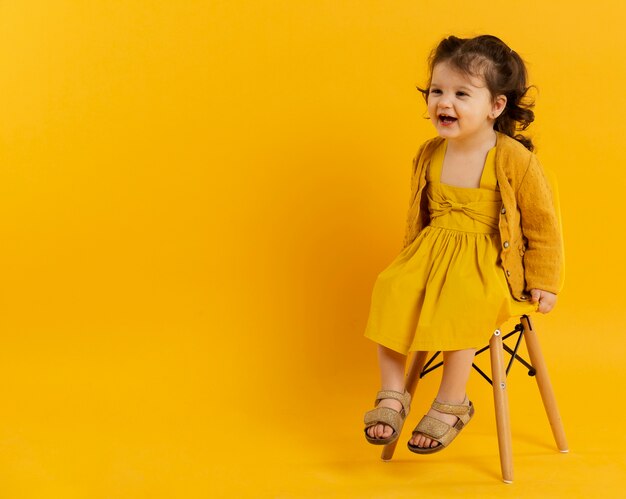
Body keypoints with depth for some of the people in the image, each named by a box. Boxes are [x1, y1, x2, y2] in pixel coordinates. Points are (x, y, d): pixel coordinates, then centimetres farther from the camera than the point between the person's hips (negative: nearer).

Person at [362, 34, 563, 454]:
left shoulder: (515, 159, -11)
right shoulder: (430, 155, 5)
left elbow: (543, 225, -3)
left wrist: (544, 284, -3)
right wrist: (413, 258, 18)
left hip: (489, 262, -5)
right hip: (432, 252, 5)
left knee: (463, 302, -33)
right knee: (391, 291, -21)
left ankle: (452, 404, -15)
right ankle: (393, 394, -10)